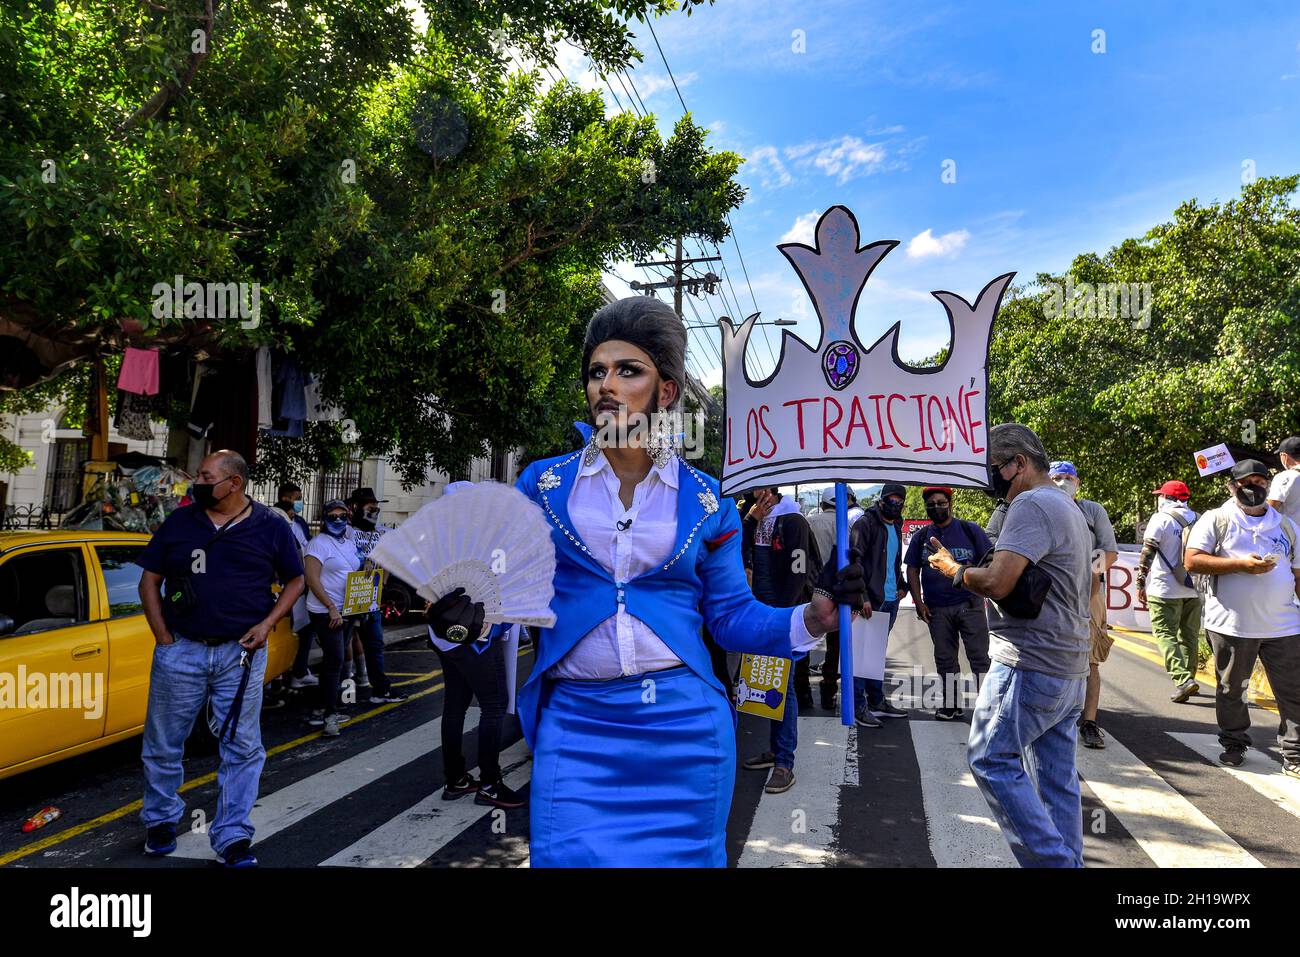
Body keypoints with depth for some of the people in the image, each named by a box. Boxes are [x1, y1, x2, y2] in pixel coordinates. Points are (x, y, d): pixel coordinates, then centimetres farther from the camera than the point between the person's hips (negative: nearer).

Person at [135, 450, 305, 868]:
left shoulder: (271, 528, 1)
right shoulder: (178, 522, 4)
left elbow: (294, 581, 9)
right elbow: (149, 581, 8)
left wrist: (267, 624, -5)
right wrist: (163, 637, -1)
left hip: (242, 653, -1)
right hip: (180, 650, 1)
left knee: (242, 749, 3)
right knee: (163, 745, 12)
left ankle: (233, 839, 15)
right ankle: (160, 821, 36)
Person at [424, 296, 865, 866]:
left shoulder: (705, 500, 2)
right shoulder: (543, 485, 1)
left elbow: (730, 616, 5)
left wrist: (814, 616, -9)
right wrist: (468, 617, -17)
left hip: (685, 726, 1)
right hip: (575, 722, 0)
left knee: (680, 855, 14)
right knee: (570, 855, 2)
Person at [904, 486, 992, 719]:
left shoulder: (971, 531, 2)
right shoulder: (921, 537, 10)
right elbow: (912, 571, 11)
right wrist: (919, 603, 2)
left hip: (970, 604, -3)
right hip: (937, 609, 3)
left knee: (979, 656, -3)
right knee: (944, 658, 10)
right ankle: (952, 704, 21)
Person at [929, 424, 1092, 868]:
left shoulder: (1031, 504, -14)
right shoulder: (1069, 507, 18)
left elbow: (997, 583, -23)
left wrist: (953, 568, -5)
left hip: (1030, 665, -10)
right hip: (1069, 668, 10)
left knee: (991, 760, -2)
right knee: (1056, 777, 12)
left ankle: (1051, 860, 0)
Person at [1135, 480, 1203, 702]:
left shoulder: (1161, 519, -7)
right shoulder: (1197, 520, 11)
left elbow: (1148, 553, -13)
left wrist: (1141, 583, -10)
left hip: (1165, 591, -6)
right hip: (1193, 589, 6)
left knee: (1165, 634, -5)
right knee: (1189, 636, 14)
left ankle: (1183, 679, -18)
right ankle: (1188, 678, 22)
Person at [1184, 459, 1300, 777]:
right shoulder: (1216, 519, 1)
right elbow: (1192, 561, -8)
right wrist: (1241, 564, -15)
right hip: (1232, 625, -3)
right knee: (1232, 690, 10)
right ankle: (1234, 744, 27)